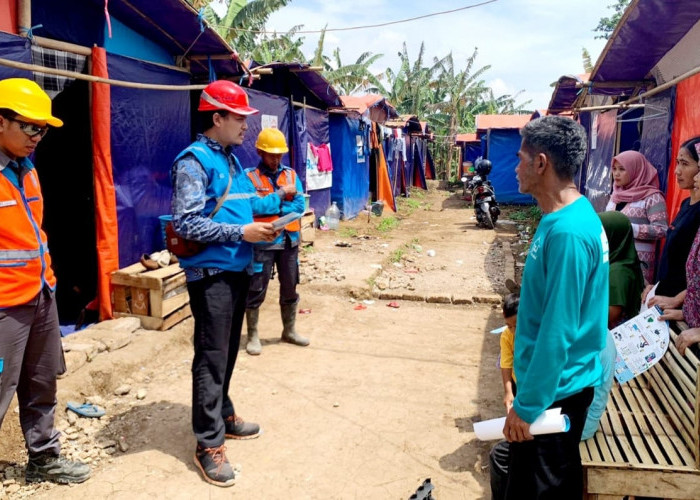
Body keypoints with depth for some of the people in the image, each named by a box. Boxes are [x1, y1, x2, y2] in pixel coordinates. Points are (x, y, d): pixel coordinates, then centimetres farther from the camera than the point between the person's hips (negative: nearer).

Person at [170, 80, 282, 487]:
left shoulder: (231, 159, 14)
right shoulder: (194, 161, -12)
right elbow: (186, 223, -20)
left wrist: (276, 200, 4)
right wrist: (242, 232, -21)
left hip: (238, 270, 9)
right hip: (211, 273, -8)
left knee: (228, 352, 18)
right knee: (212, 357, -2)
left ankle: (223, 415, 34)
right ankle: (209, 443, 9)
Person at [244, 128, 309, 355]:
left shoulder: (291, 174, 6)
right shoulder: (249, 176, -6)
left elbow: (300, 206, -3)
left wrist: (270, 208, -13)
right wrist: (281, 194, -16)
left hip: (289, 241, 5)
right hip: (262, 243, -4)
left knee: (290, 288, 15)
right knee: (256, 291, 2)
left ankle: (289, 331, 31)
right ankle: (253, 336, 16)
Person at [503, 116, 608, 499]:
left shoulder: (567, 232, -26)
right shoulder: (564, 216, 5)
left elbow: (558, 331, -26)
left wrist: (526, 405, -19)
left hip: (555, 391, -9)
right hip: (555, 383, 9)